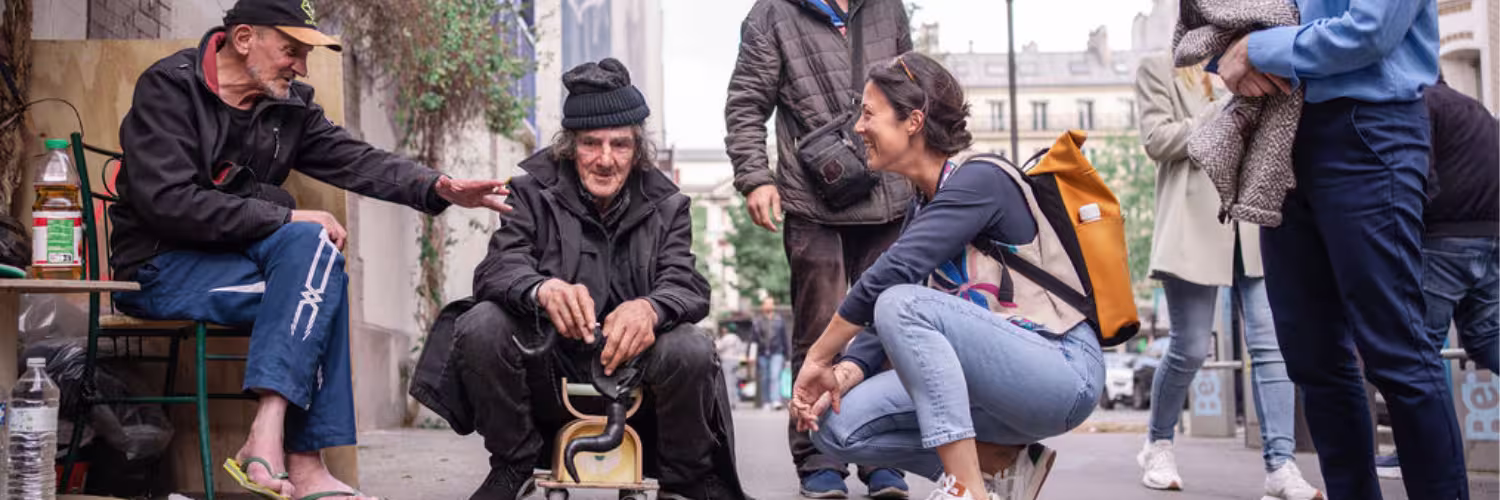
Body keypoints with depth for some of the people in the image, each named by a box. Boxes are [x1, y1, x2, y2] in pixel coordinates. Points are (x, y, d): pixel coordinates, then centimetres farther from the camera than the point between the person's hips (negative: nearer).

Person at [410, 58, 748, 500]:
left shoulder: (665, 206, 4)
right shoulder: (533, 193, 0)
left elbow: (687, 285, -10)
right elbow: (497, 268, -14)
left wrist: (650, 308, -37)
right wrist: (543, 290, -41)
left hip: (629, 370, 0)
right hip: (547, 374, 0)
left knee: (692, 350, -30)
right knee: (481, 327, -27)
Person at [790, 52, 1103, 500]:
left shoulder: (981, 181, -14)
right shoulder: (924, 206, 12)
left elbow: (890, 277, -24)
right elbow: (891, 328, 8)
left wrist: (818, 357, -17)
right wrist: (843, 375, -11)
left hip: (1063, 372, -8)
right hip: (1007, 377, 8)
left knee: (904, 304, -29)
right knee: (838, 426, -5)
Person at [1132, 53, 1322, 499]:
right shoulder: (1159, 69, 8)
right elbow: (1157, 140, -4)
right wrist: (1224, 110, -9)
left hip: (1255, 221, 4)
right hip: (1197, 223, -4)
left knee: (1271, 343, -8)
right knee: (1190, 349, 0)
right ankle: (1158, 444, 22)